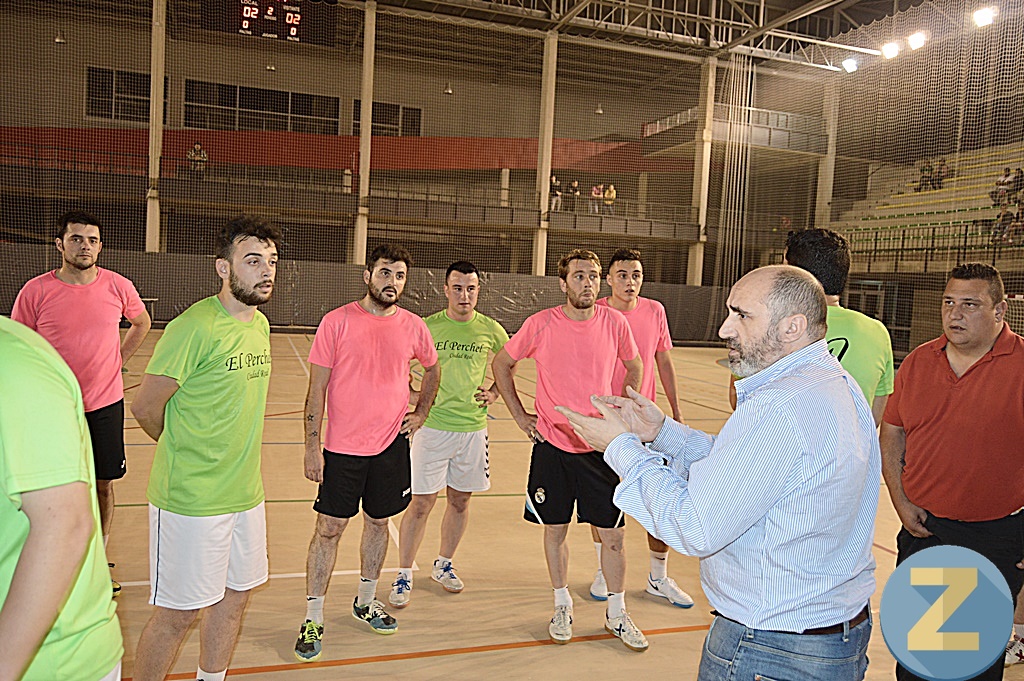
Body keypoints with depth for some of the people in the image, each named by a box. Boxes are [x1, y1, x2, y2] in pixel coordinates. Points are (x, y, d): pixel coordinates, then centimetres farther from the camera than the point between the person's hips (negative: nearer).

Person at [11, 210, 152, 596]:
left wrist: (118, 360, 5)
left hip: (105, 405, 1)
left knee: (102, 485, 11)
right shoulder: (36, 291, -8)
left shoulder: (118, 286, -4)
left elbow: (142, 323, 16)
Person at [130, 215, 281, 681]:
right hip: (191, 499, -7)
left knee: (235, 595, 20)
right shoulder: (195, 326, -19)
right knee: (179, 613, 6)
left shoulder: (260, 324, 6)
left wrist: (220, 451, 13)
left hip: (246, 493, 8)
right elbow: (145, 407, -14)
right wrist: (186, 451, 1)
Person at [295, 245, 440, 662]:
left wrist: (421, 413, 12)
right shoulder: (337, 322, -7)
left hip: (392, 444, 3)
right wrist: (312, 447, -9)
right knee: (329, 529, 2)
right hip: (342, 448, -3)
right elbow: (317, 389, -6)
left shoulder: (412, 327, 1)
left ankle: (366, 601, 36)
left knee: (378, 523, 16)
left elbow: (432, 368, 22)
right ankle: (313, 620, 18)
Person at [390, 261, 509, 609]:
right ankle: (404, 574, 17)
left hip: (473, 428, 3)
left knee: (460, 501, 14)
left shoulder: (491, 330, 1)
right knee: (421, 503, 0)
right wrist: (415, 397, -5)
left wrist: (494, 392, 6)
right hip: (432, 427, -2)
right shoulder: (427, 327, -5)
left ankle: (443, 564, 35)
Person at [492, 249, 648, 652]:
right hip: (552, 444, -1)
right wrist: (518, 414, 2)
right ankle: (563, 606, 32)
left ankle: (616, 614, 26)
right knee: (555, 529, 11)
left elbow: (634, 369, 14)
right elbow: (501, 364, 6)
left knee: (613, 533, 6)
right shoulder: (541, 325, -8)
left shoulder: (614, 323, -4)